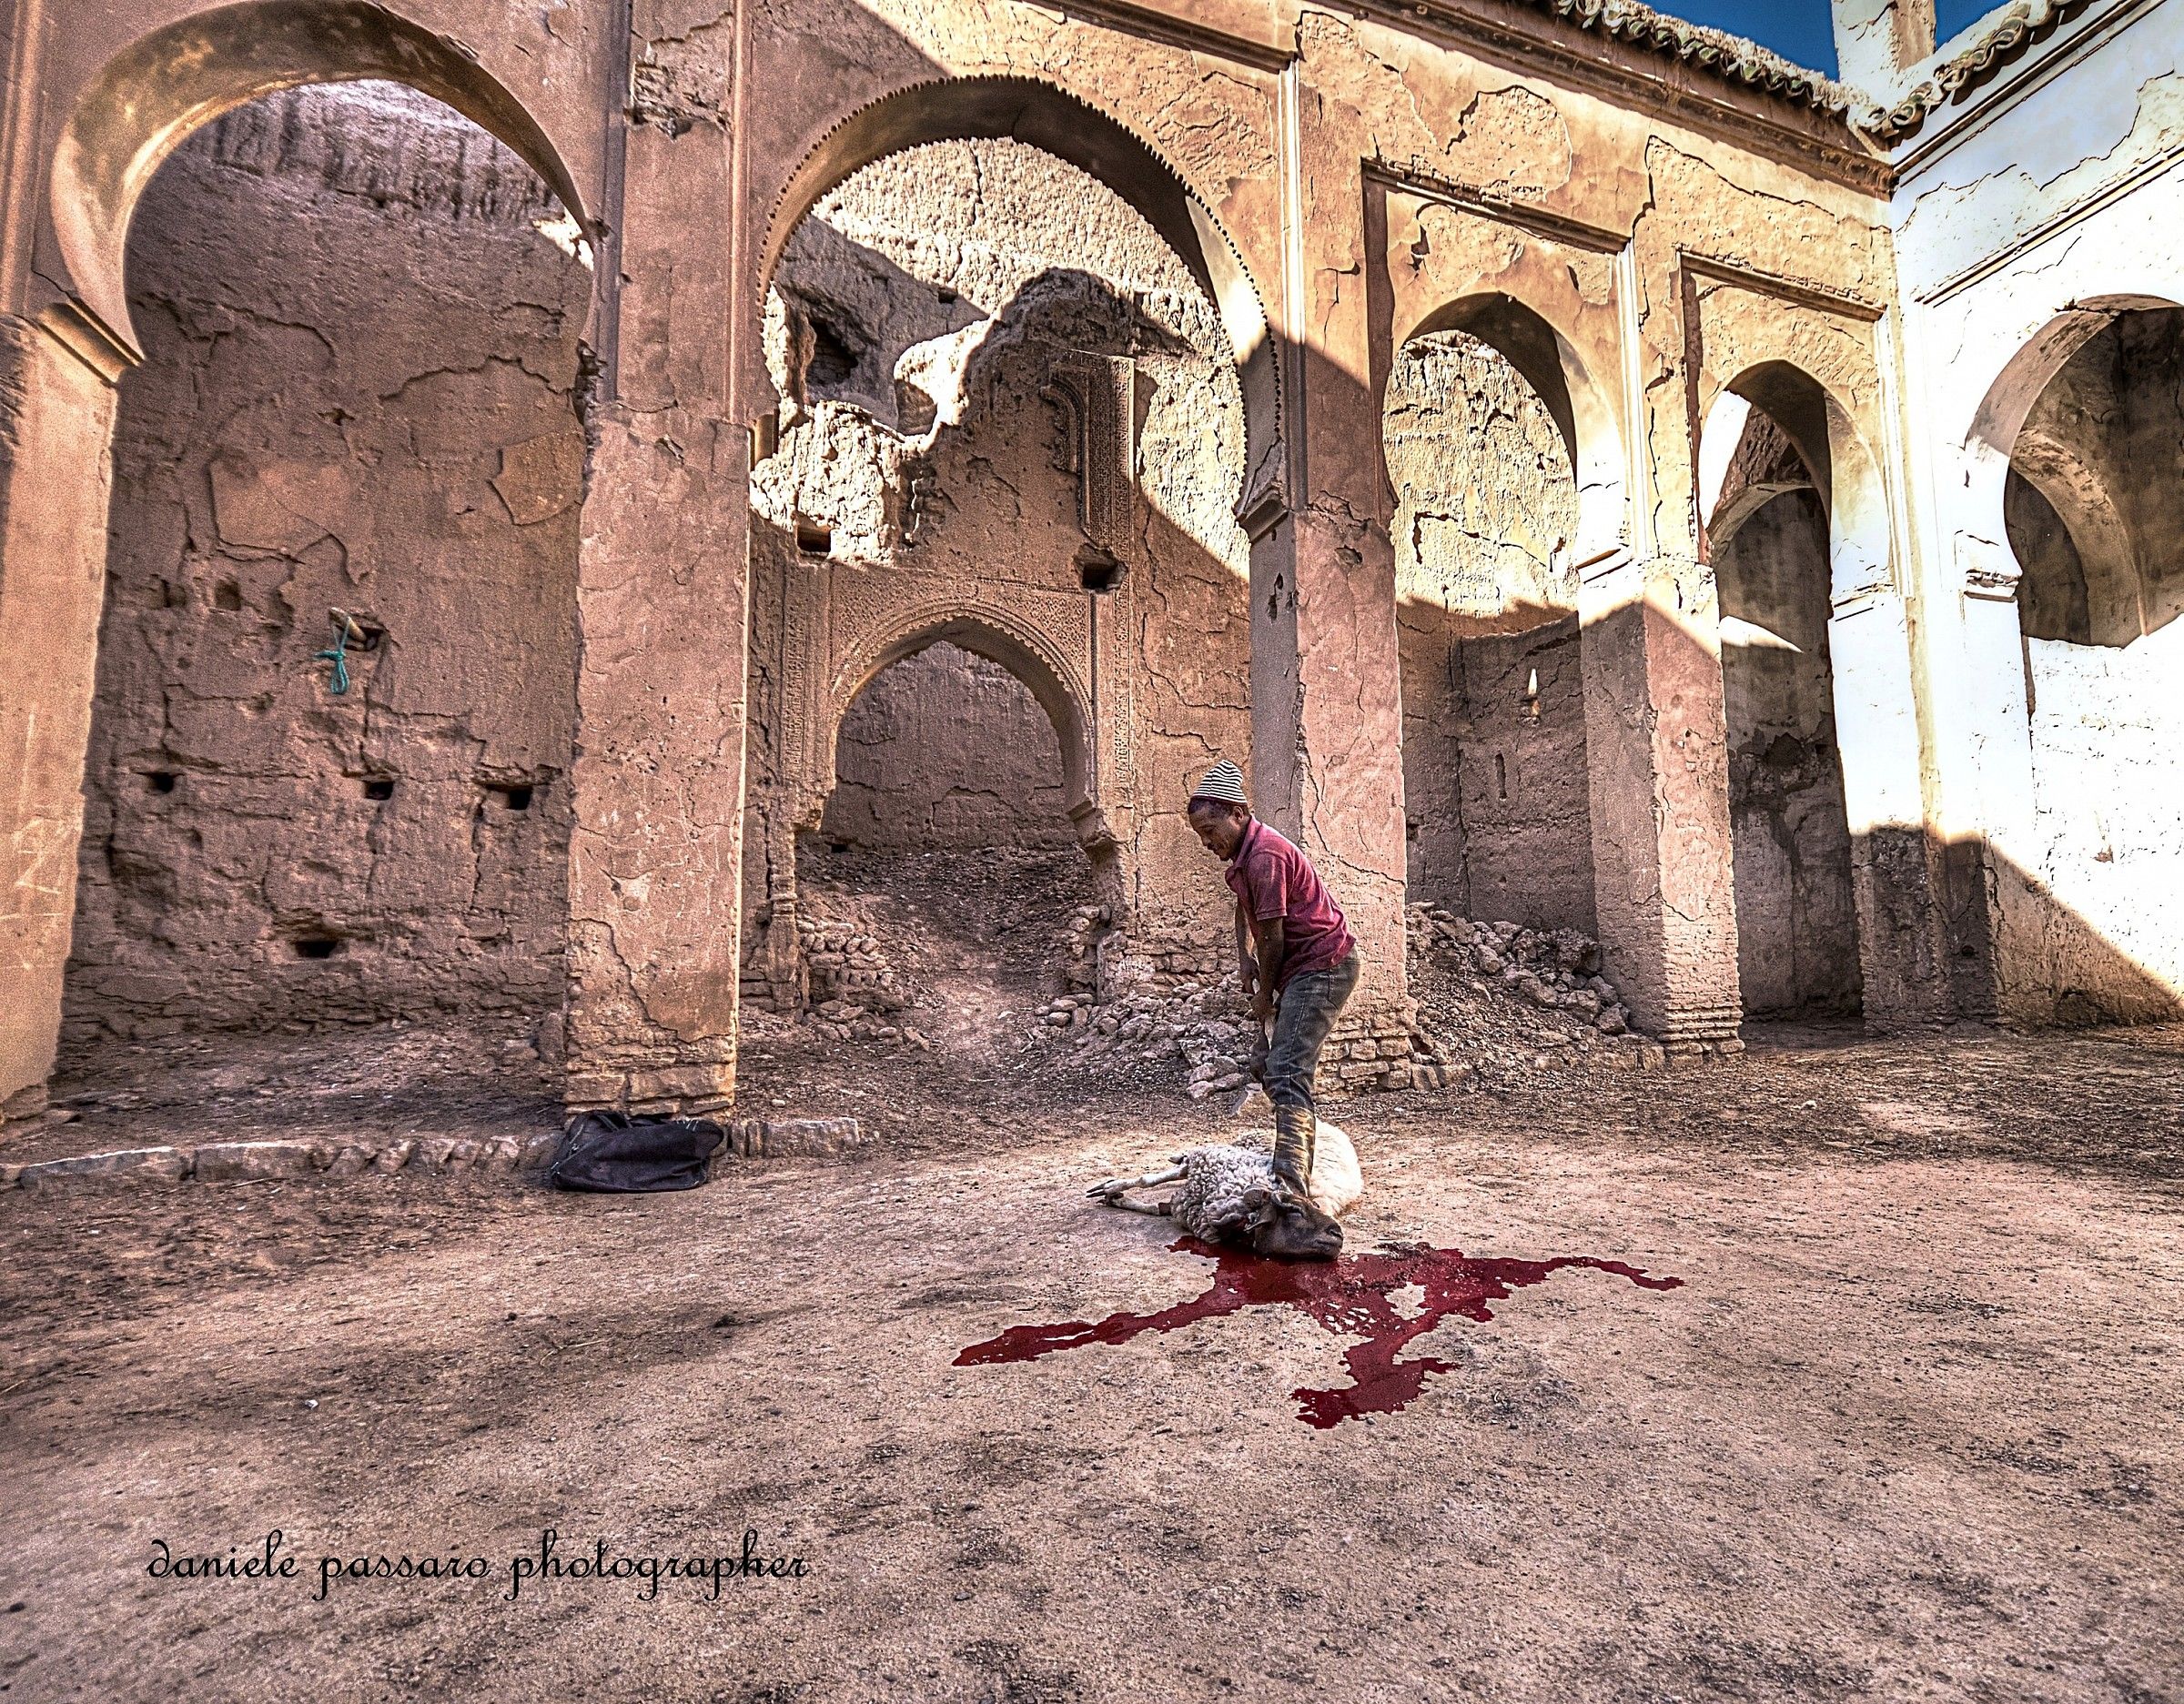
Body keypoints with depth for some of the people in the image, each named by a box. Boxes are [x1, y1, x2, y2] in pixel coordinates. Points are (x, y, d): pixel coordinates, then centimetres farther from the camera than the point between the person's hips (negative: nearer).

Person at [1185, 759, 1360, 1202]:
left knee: (1286, 1071, -22)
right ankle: (1297, 1167, 29)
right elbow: (1244, 906, 27)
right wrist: (1244, 954, 10)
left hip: (1322, 963, -11)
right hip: (1308, 967, 11)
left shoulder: (1265, 856, -23)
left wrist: (1264, 995, -7)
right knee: (1286, 1069, 17)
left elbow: (1273, 937, -20)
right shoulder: (1245, 852, 11)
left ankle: (1289, 1179, -29)